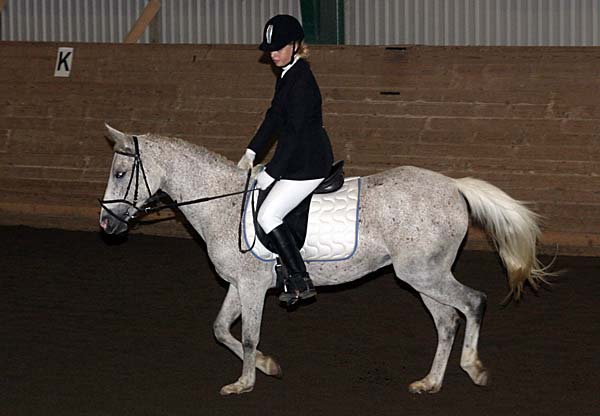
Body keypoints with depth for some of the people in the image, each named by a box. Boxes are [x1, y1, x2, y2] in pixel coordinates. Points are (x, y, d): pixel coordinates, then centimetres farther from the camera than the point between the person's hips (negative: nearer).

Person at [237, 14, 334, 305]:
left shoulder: (302, 81, -20)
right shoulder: (286, 75, 12)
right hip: (296, 161, 11)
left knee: (268, 215, -16)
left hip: (308, 164, -11)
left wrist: (271, 173, -19)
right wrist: (251, 153, 11)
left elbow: (293, 132, -21)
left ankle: (300, 281, -11)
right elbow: (274, 117, 17)